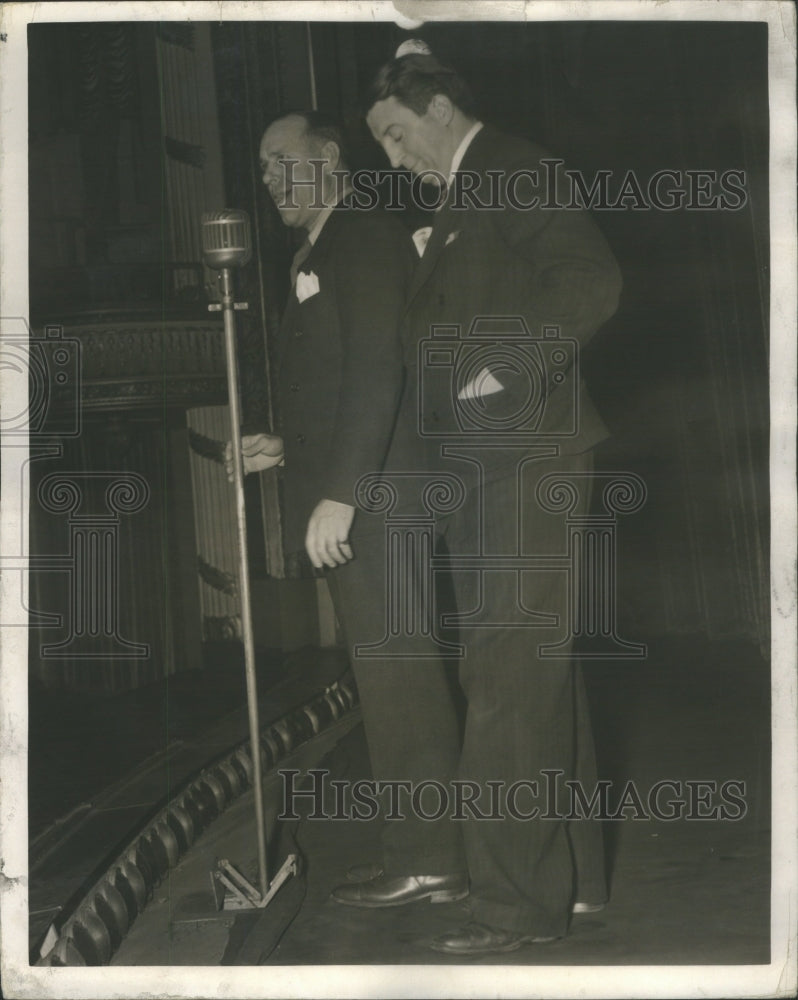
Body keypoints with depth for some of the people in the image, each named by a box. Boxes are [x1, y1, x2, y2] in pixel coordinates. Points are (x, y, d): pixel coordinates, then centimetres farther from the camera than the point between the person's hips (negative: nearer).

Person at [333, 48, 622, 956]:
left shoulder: (518, 174, -6)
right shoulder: (455, 207, 21)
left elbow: (591, 282, -20)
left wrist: (510, 369, -20)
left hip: (525, 461, -9)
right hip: (472, 469, 9)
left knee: (510, 678, -9)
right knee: (534, 675, 13)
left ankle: (517, 899, -5)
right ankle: (570, 873, 22)